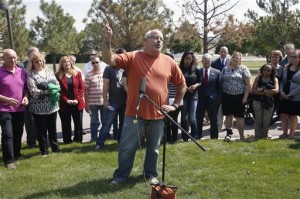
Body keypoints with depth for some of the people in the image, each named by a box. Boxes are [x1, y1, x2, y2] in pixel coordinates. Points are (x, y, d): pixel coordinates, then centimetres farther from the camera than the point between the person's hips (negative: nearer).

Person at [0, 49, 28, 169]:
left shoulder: (22, 72, 6)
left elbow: (26, 88, 16)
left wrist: (26, 97, -3)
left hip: (20, 109, 5)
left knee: (18, 134, 14)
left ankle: (16, 155, 31)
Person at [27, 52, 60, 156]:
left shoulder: (49, 71, 8)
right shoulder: (30, 74, -7)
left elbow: (57, 85, 7)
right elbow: (33, 91, -16)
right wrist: (48, 91, -15)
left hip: (52, 105, 4)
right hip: (39, 107, -4)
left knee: (53, 129, 14)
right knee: (42, 131, 7)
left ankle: (55, 149, 26)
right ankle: (44, 151, 20)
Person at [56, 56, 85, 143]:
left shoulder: (77, 73, 7)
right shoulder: (58, 75, 1)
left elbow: (82, 87, 2)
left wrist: (77, 99, -9)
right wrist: (66, 100, -12)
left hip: (77, 103, 2)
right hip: (64, 104, -2)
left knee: (78, 123, 7)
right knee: (66, 124, 5)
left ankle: (78, 140, 18)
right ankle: (67, 141, 14)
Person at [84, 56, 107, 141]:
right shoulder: (89, 75, -3)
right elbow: (86, 90, -2)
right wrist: (86, 103, -5)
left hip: (104, 101, 2)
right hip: (93, 102, -1)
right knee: (94, 121, 8)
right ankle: (94, 137, 18)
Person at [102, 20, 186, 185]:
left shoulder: (169, 62, 3)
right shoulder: (132, 57, -4)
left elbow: (182, 84, 12)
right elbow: (109, 60, -16)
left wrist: (175, 105, 5)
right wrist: (107, 40, -31)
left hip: (158, 115, 2)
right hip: (135, 113, -2)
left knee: (153, 148, 16)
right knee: (127, 147, 7)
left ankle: (151, 174, 34)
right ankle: (121, 175, 25)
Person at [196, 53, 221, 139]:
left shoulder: (217, 72, 1)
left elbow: (219, 87, 2)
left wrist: (218, 100, -2)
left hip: (212, 100, 0)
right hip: (201, 100, 0)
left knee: (214, 122, 9)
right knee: (199, 121, 8)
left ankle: (214, 139, 20)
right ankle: (198, 138, 19)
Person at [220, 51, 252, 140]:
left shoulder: (243, 69, -2)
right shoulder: (225, 69, 9)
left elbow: (248, 84, -5)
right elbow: (221, 82, 12)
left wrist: (245, 97, -11)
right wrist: (220, 95, 4)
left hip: (239, 96, -3)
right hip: (227, 96, 3)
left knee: (239, 116, 1)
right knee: (228, 115, 6)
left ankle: (241, 136, 12)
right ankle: (229, 133, 17)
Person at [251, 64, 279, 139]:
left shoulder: (274, 79, 3)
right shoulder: (258, 78, 2)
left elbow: (276, 91, -13)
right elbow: (253, 90, -8)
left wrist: (262, 90, -13)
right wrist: (265, 93, -16)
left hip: (269, 103, 1)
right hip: (258, 102, -1)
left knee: (266, 122, 5)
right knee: (258, 120, 5)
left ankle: (264, 137, 18)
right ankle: (257, 138, 13)